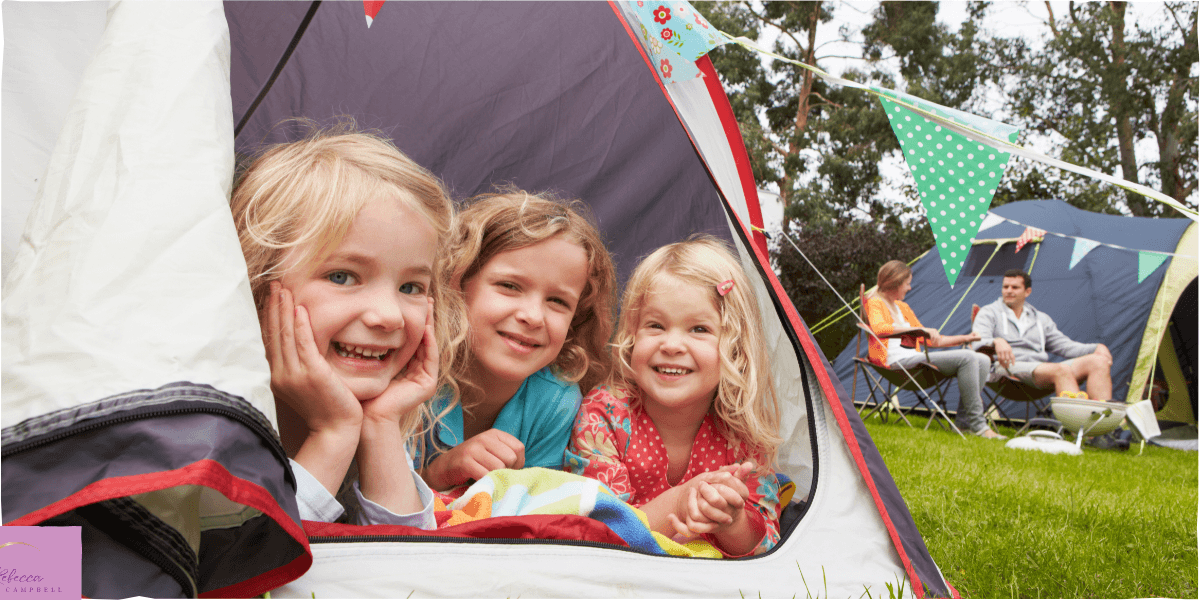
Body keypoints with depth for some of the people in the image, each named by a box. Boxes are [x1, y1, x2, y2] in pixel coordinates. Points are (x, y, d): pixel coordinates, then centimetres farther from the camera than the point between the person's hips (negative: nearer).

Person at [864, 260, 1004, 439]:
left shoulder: (902, 307, 27)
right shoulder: (875, 303, 1)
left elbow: (930, 340, 31)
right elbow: (879, 328, -23)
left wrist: (965, 338, 27)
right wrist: (922, 329, -23)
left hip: (915, 359, 9)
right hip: (897, 361, -9)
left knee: (983, 360, -3)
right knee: (966, 357, -23)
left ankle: (963, 421, -7)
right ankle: (977, 424, -20)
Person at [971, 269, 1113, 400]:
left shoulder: (1041, 318, 30)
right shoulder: (989, 313, 14)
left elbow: (1064, 345, 27)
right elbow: (978, 343, -4)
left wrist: (1097, 348, 9)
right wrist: (996, 342, -29)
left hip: (1043, 367, 6)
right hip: (1009, 367, -6)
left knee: (1099, 361, -16)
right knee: (1061, 370, -34)